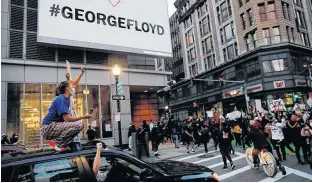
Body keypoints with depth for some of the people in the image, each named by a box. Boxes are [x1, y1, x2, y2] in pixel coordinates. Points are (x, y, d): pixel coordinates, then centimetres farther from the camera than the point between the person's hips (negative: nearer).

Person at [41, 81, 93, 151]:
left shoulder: (67, 99, 12)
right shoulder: (60, 99, -16)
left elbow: (68, 117, 12)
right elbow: (67, 118, -23)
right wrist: (83, 117, -14)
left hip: (54, 126, 10)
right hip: (48, 128, -10)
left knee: (79, 123, 9)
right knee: (77, 125, -24)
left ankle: (61, 143, 7)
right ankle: (59, 144, -8)